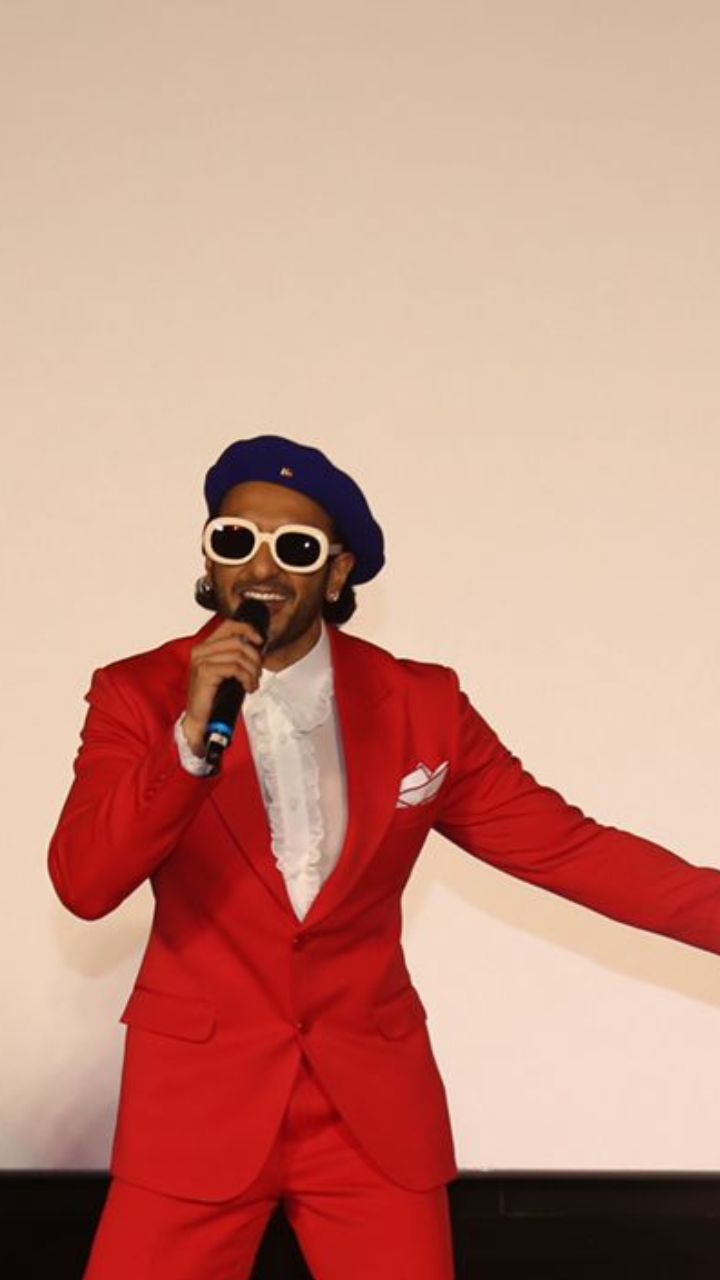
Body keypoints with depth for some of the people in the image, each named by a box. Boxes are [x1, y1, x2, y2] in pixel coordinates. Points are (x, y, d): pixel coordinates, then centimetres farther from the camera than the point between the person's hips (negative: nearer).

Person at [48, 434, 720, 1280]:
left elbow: (562, 844, 0)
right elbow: (83, 886, -13)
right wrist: (192, 736, -26)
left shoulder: (421, 705, 0)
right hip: (197, 1095, -1)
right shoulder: (138, 696, -3)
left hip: (374, 1099, 1)